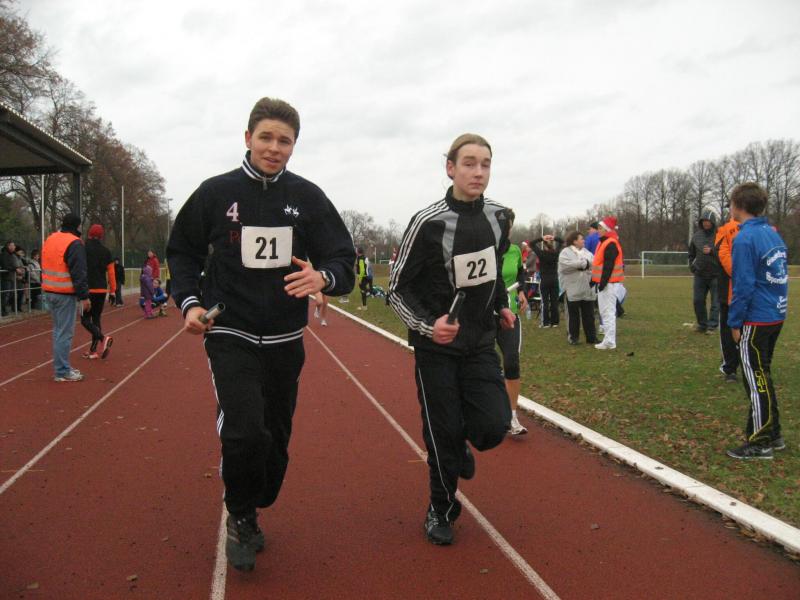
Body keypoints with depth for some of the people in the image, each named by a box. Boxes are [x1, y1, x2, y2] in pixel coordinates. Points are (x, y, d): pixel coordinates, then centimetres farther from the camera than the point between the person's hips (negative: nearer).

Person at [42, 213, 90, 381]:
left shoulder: (49, 239, 14)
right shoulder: (74, 244, -14)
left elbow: (45, 266, 20)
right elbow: (79, 273, -18)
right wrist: (84, 296, -16)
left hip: (49, 291, 9)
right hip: (65, 294, -9)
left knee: (58, 330, 17)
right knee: (65, 332, -5)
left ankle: (62, 366, 23)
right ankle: (62, 372, -2)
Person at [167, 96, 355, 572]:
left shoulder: (308, 197, 0)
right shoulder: (217, 192, -1)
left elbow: (344, 261, -2)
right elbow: (183, 252, 10)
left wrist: (324, 276, -25)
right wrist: (190, 301, -6)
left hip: (285, 340, 3)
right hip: (231, 336, -2)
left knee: (276, 439, 12)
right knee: (245, 431, -19)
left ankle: (249, 516, 39)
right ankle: (241, 517, 10)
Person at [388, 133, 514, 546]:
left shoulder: (497, 217, 0)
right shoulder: (428, 223, -17)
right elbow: (398, 290, -12)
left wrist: (501, 305, 15)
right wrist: (427, 325, -26)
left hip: (480, 343, 4)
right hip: (436, 346, -4)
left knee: (493, 426, -7)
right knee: (444, 432, 3)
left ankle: (460, 448, 31)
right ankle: (440, 511, 28)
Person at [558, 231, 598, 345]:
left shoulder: (586, 252, 15)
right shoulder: (565, 252, -2)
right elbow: (566, 265, -20)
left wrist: (585, 262, -15)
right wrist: (583, 263, -12)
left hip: (587, 289, 5)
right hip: (572, 290, -5)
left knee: (589, 314, 9)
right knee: (573, 315, 4)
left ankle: (591, 337, 17)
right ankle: (573, 337, 14)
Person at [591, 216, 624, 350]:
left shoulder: (611, 244, -15)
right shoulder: (605, 242, 17)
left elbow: (608, 266, -22)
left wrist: (603, 282, -24)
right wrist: (595, 281, 22)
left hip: (608, 283, -10)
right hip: (604, 282, 10)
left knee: (608, 312, -8)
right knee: (605, 311, 14)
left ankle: (609, 342, -6)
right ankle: (609, 339, 21)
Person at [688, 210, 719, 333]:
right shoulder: (697, 235, 7)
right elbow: (691, 252, 20)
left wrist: (712, 251, -25)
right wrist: (691, 265, 11)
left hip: (716, 274, -5)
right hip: (699, 274, 5)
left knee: (715, 302, 0)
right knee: (697, 300, 8)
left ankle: (712, 326, 6)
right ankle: (702, 324, 21)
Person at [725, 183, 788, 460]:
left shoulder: (745, 238, -16)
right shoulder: (773, 233, 11)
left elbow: (744, 285, -18)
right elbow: (780, 276, 16)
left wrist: (735, 322, -11)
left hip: (756, 320, -9)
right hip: (776, 315, 9)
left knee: (756, 380, 0)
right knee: (762, 376, 19)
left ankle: (759, 443, 8)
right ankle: (773, 434, 28)